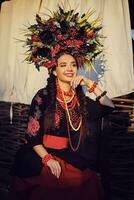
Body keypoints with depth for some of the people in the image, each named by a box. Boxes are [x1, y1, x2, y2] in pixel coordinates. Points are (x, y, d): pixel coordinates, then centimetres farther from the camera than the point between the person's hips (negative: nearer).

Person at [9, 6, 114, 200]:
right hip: (40, 154, -3)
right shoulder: (43, 96, -3)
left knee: (90, 180, -17)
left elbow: (108, 108, -3)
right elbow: (32, 134, -6)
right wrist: (48, 158, -17)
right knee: (54, 183, -27)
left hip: (70, 156, 4)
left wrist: (90, 84, -7)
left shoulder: (81, 99, 8)